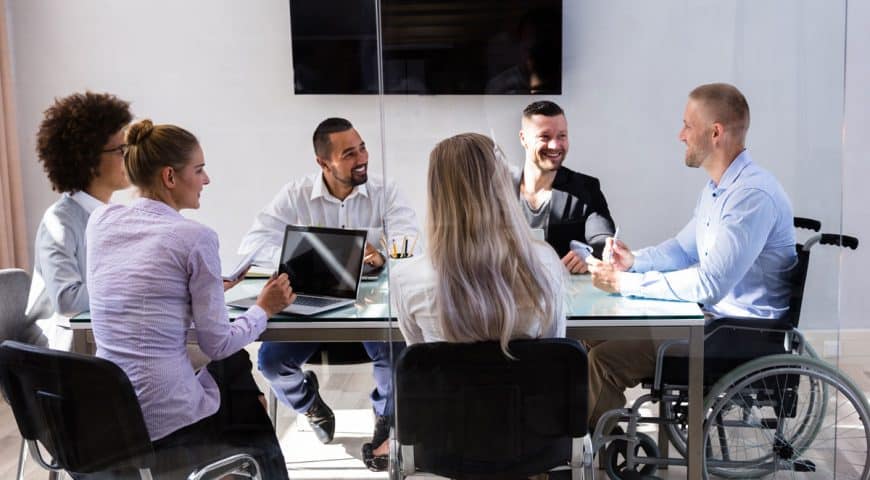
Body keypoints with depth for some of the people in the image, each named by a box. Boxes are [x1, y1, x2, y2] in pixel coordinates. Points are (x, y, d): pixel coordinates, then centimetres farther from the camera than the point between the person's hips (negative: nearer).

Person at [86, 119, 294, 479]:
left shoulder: (101, 220, 4)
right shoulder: (195, 236, -14)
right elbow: (218, 344, -11)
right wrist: (264, 309, 6)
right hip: (165, 419, -6)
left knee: (233, 365, 31)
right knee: (254, 416, 27)